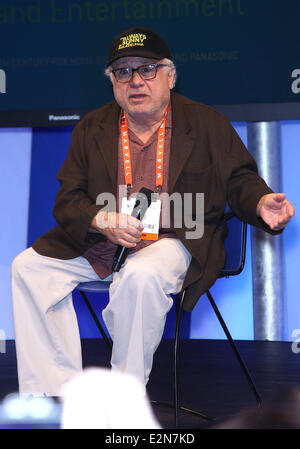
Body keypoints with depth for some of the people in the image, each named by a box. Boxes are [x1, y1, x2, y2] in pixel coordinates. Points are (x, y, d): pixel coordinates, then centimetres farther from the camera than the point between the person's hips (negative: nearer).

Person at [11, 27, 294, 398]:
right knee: (28, 266, -12)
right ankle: (53, 391, -10)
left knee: (142, 276, -37)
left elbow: (240, 179, 8)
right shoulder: (91, 129, 11)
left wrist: (261, 203, -18)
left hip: (173, 240, -4)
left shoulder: (207, 124, 5)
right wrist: (100, 221, -16)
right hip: (99, 243, 4)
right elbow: (67, 199, 7)